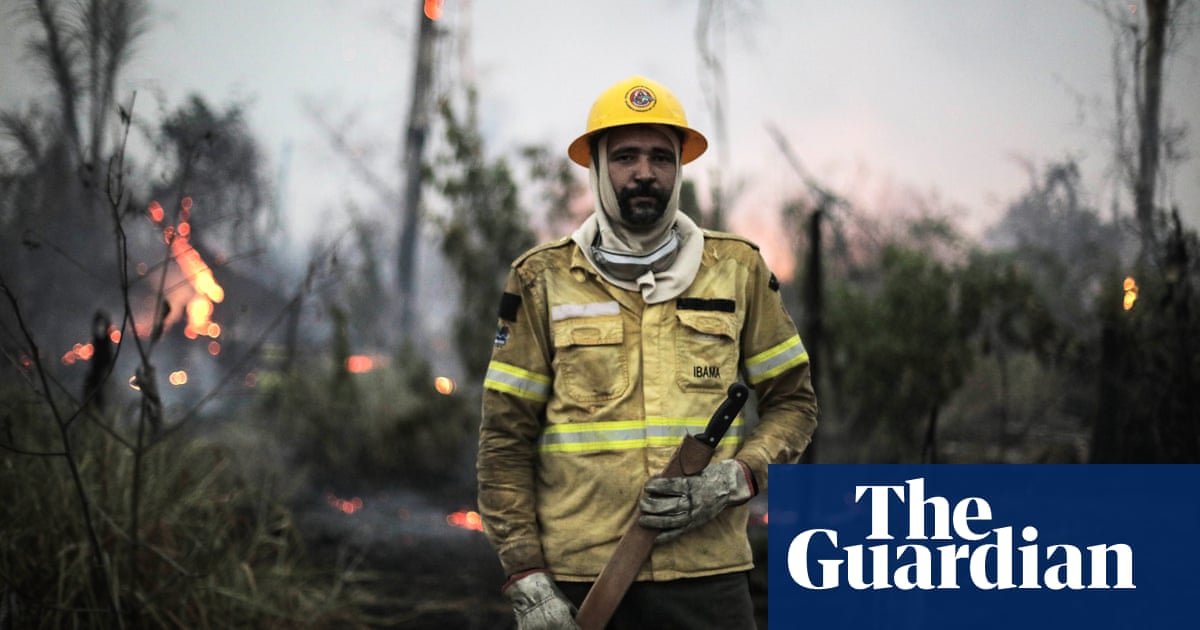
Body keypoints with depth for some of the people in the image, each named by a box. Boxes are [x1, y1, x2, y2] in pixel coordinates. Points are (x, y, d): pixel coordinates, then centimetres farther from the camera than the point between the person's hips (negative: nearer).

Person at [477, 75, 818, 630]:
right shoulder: (542, 279, 3)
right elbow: (505, 439, 2)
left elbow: (793, 401, 12)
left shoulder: (738, 270, 7)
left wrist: (732, 480, -7)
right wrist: (526, 582, -5)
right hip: (574, 579, -1)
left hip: (706, 575, 1)